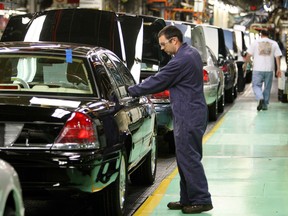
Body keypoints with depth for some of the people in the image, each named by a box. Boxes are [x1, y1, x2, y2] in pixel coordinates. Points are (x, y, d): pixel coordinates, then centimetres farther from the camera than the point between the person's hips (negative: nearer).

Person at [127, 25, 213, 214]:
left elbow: (158, 81, -15)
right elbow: (165, 80, 20)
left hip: (189, 116, -10)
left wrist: (131, 91, -6)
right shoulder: (191, 53, 13)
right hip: (191, 114, 10)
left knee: (189, 159, -5)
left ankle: (201, 200, -1)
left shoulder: (182, 60, -20)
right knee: (186, 158, 14)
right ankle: (188, 199, 20)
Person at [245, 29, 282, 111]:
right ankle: (265, 104, 14)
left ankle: (260, 98, -22)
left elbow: (249, 55, 2)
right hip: (269, 69, 2)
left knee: (256, 85, 4)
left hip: (258, 69, -2)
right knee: (267, 87, 12)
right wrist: (278, 69, 1)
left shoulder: (255, 42, 3)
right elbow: (277, 56, 1)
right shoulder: (274, 43, 7)